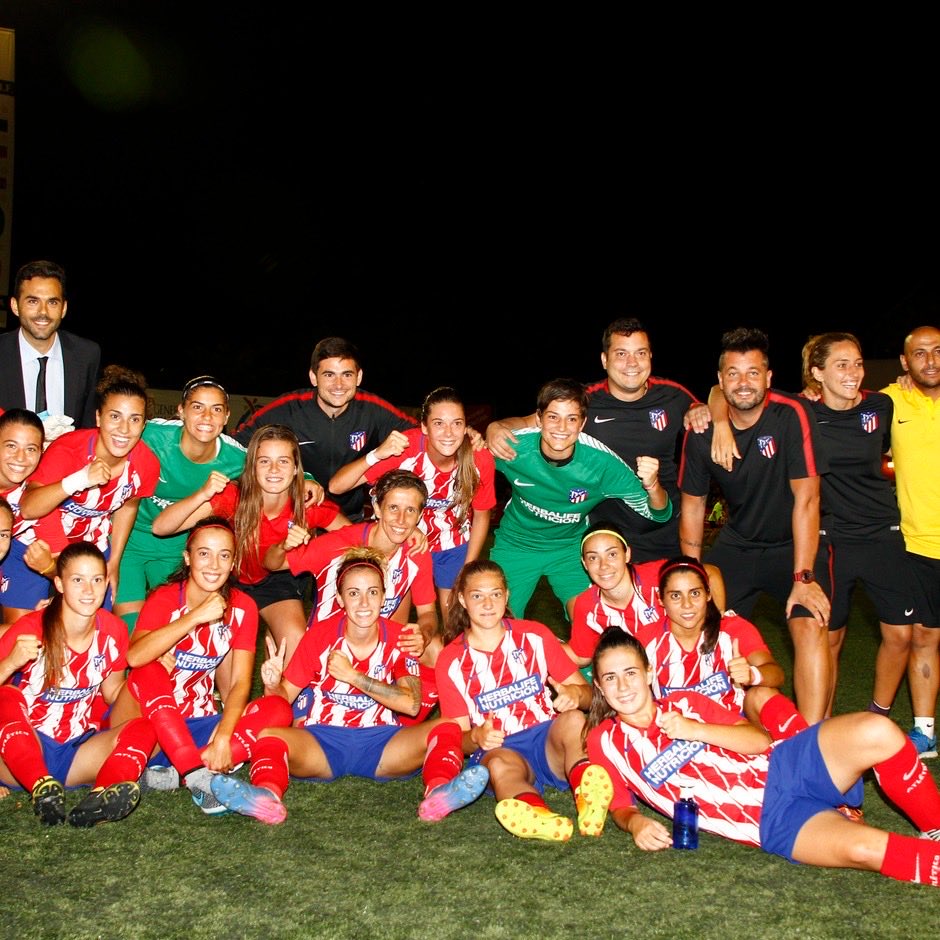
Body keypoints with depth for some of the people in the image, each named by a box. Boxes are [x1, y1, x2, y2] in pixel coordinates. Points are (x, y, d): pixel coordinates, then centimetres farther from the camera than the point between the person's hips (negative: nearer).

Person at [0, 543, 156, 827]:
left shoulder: (112, 630, -1)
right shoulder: (30, 629, -12)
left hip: (76, 754, 3)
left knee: (143, 727, -22)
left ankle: (100, 801, -50)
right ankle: (43, 790, -50)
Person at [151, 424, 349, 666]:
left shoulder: (309, 505, -23)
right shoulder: (232, 497, -27)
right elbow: (160, 527, -31)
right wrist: (203, 495, -47)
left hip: (278, 581, 1)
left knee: (297, 642, -24)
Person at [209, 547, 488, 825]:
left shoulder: (399, 638, -1)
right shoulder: (320, 635, 0)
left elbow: (412, 705, -14)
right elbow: (286, 695, 2)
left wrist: (352, 675, -18)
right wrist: (273, 685, -22)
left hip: (381, 744, 0)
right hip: (322, 742, 0)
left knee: (446, 729, -24)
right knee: (269, 737, -29)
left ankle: (438, 792, -52)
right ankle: (267, 795, -58)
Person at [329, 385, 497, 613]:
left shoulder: (480, 459, -24)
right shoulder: (404, 447, -30)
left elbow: (481, 516, -6)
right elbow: (336, 486, -34)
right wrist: (377, 455, -48)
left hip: (455, 546, 1)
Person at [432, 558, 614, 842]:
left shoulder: (535, 635, 10)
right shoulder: (450, 661, 8)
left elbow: (586, 692, 9)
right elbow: (458, 737, 5)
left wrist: (575, 694, -17)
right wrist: (477, 737, -20)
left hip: (551, 741, 1)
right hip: (498, 749, -1)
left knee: (573, 719, -33)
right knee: (500, 765, -37)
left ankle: (588, 801, -57)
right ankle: (539, 815, -68)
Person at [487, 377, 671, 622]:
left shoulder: (601, 462, -26)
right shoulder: (512, 448, -25)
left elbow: (659, 514, -19)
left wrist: (652, 485, -42)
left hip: (570, 546, 0)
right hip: (516, 544, 1)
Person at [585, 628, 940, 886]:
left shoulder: (684, 702, 12)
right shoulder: (605, 741, 6)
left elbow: (760, 740, 7)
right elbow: (620, 807, 10)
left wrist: (696, 731, -7)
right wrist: (635, 823, -14)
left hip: (782, 768, 4)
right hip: (769, 822, -3)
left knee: (877, 732, -24)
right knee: (864, 848, -34)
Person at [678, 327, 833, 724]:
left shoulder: (793, 415, -20)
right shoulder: (702, 431, -9)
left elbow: (806, 499, -22)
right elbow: (693, 503, 3)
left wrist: (803, 577, -25)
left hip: (795, 544, -3)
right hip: (737, 544, 4)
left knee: (810, 626, -23)